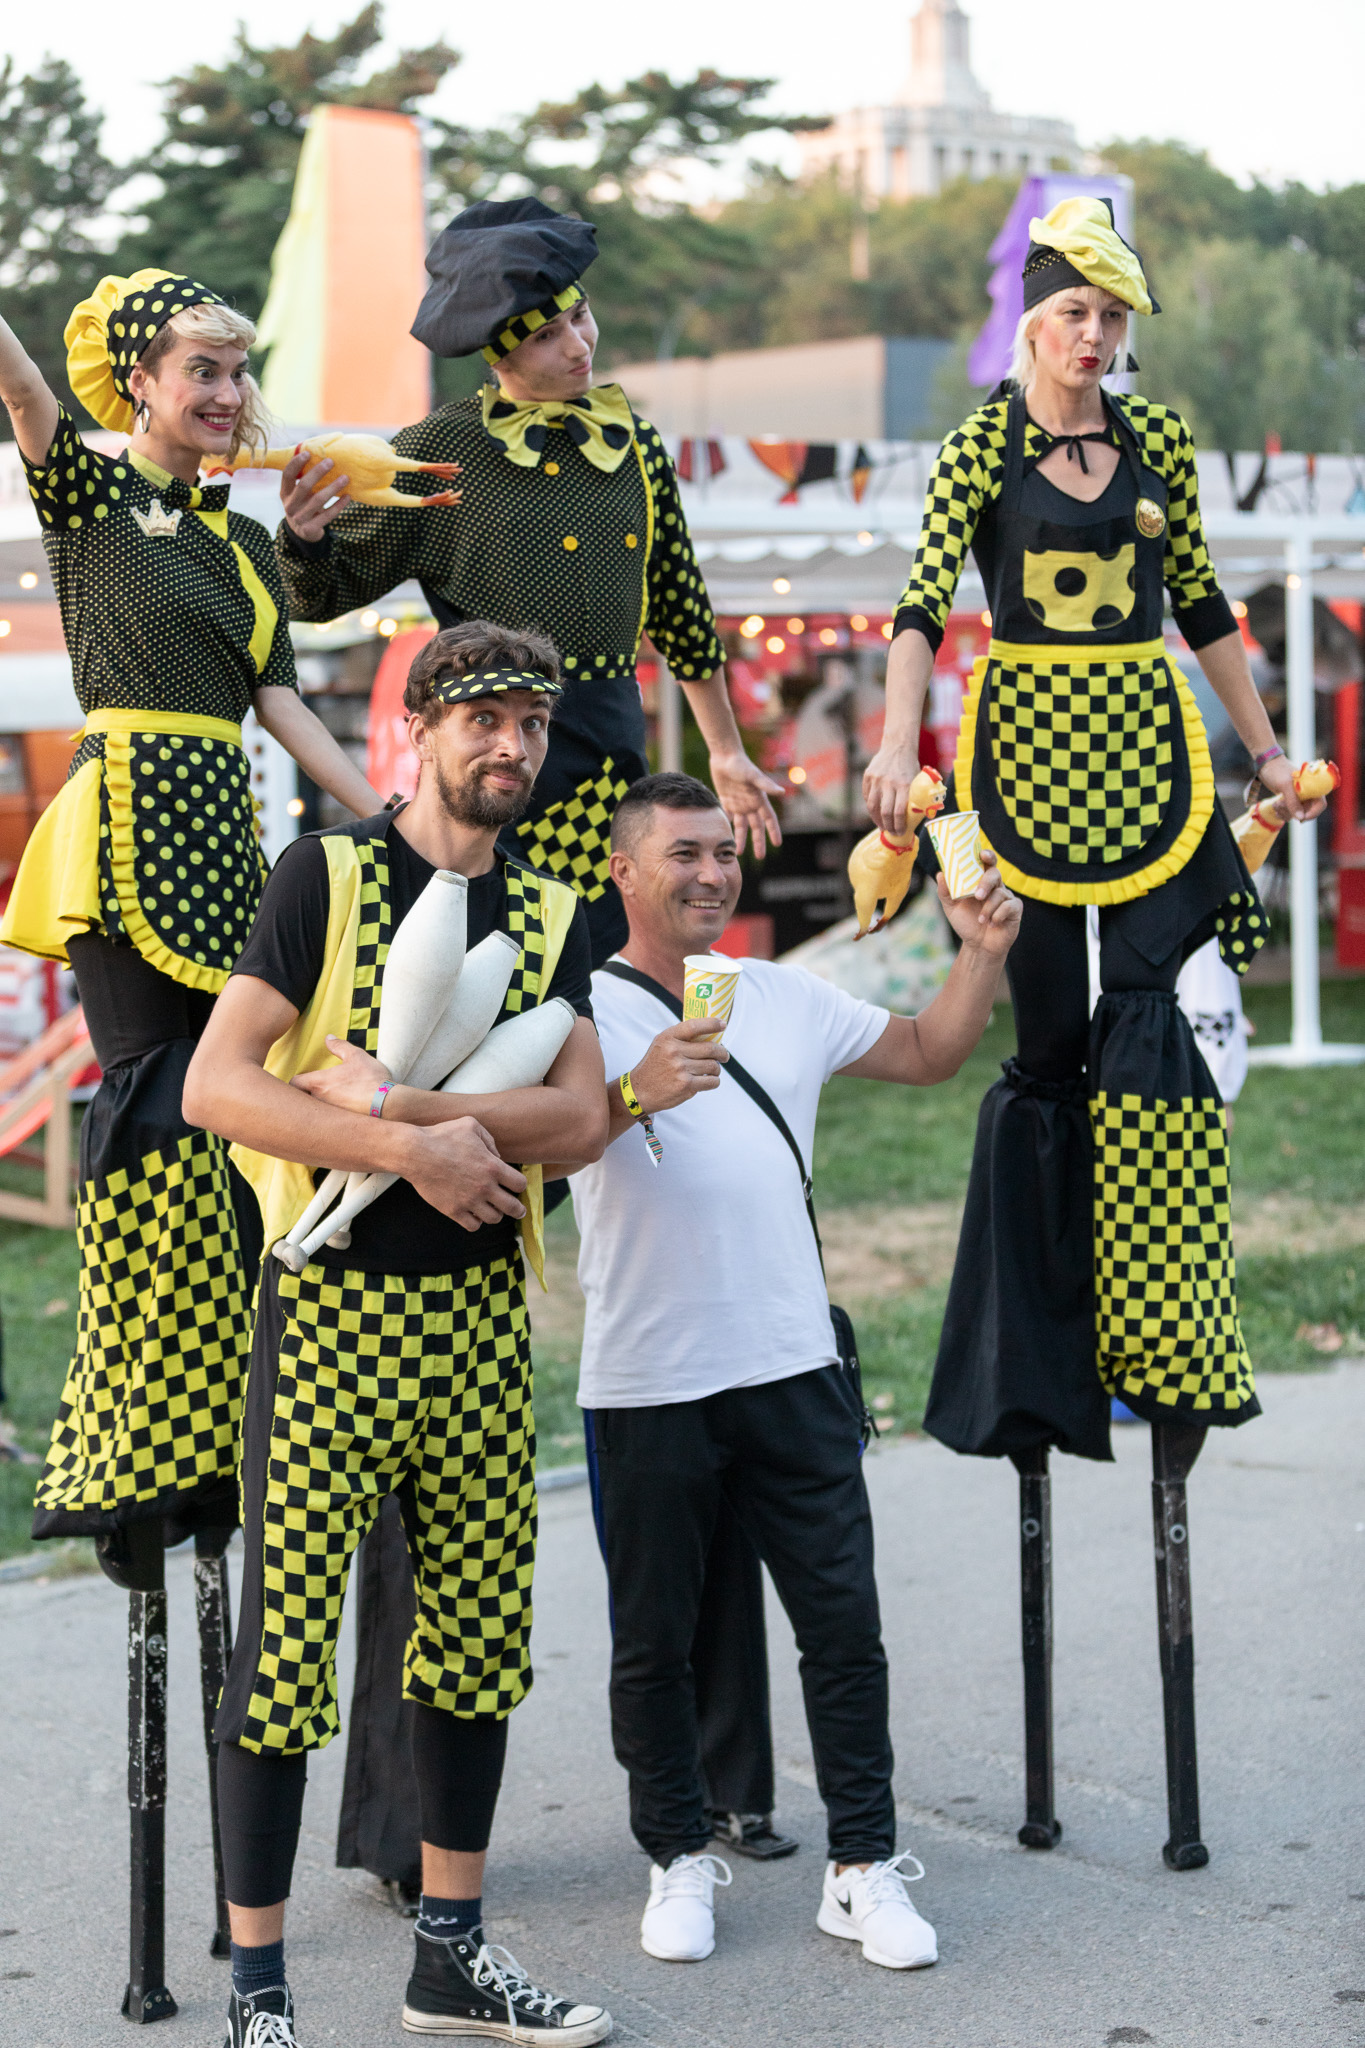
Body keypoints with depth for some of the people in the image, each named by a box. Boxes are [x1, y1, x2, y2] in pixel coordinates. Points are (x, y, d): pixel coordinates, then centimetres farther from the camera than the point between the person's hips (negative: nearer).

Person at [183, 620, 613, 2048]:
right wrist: (417, 1152, -17)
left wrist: (397, 1104, -16)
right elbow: (214, 1086, -12)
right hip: (332, 1302, -5)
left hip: (482, 1312, 5)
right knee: (284, 1636, -4)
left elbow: (582, 1120, -2)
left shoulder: (549, 915, 11)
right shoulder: (327, 876, -3)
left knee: (479, 1624, 10)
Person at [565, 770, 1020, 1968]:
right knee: (654, 1641, 8)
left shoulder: (789, 1000, 13)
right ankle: (681, 1860, 25)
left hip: (794, 1368, 3)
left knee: (844, 1624, 3)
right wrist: (635, 1093, -36)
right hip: (649, 1386, -3)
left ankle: (865, 1868, 13)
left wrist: (984, 954, 8)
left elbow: (929, 1054, 23)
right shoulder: (585, 1007, -3)